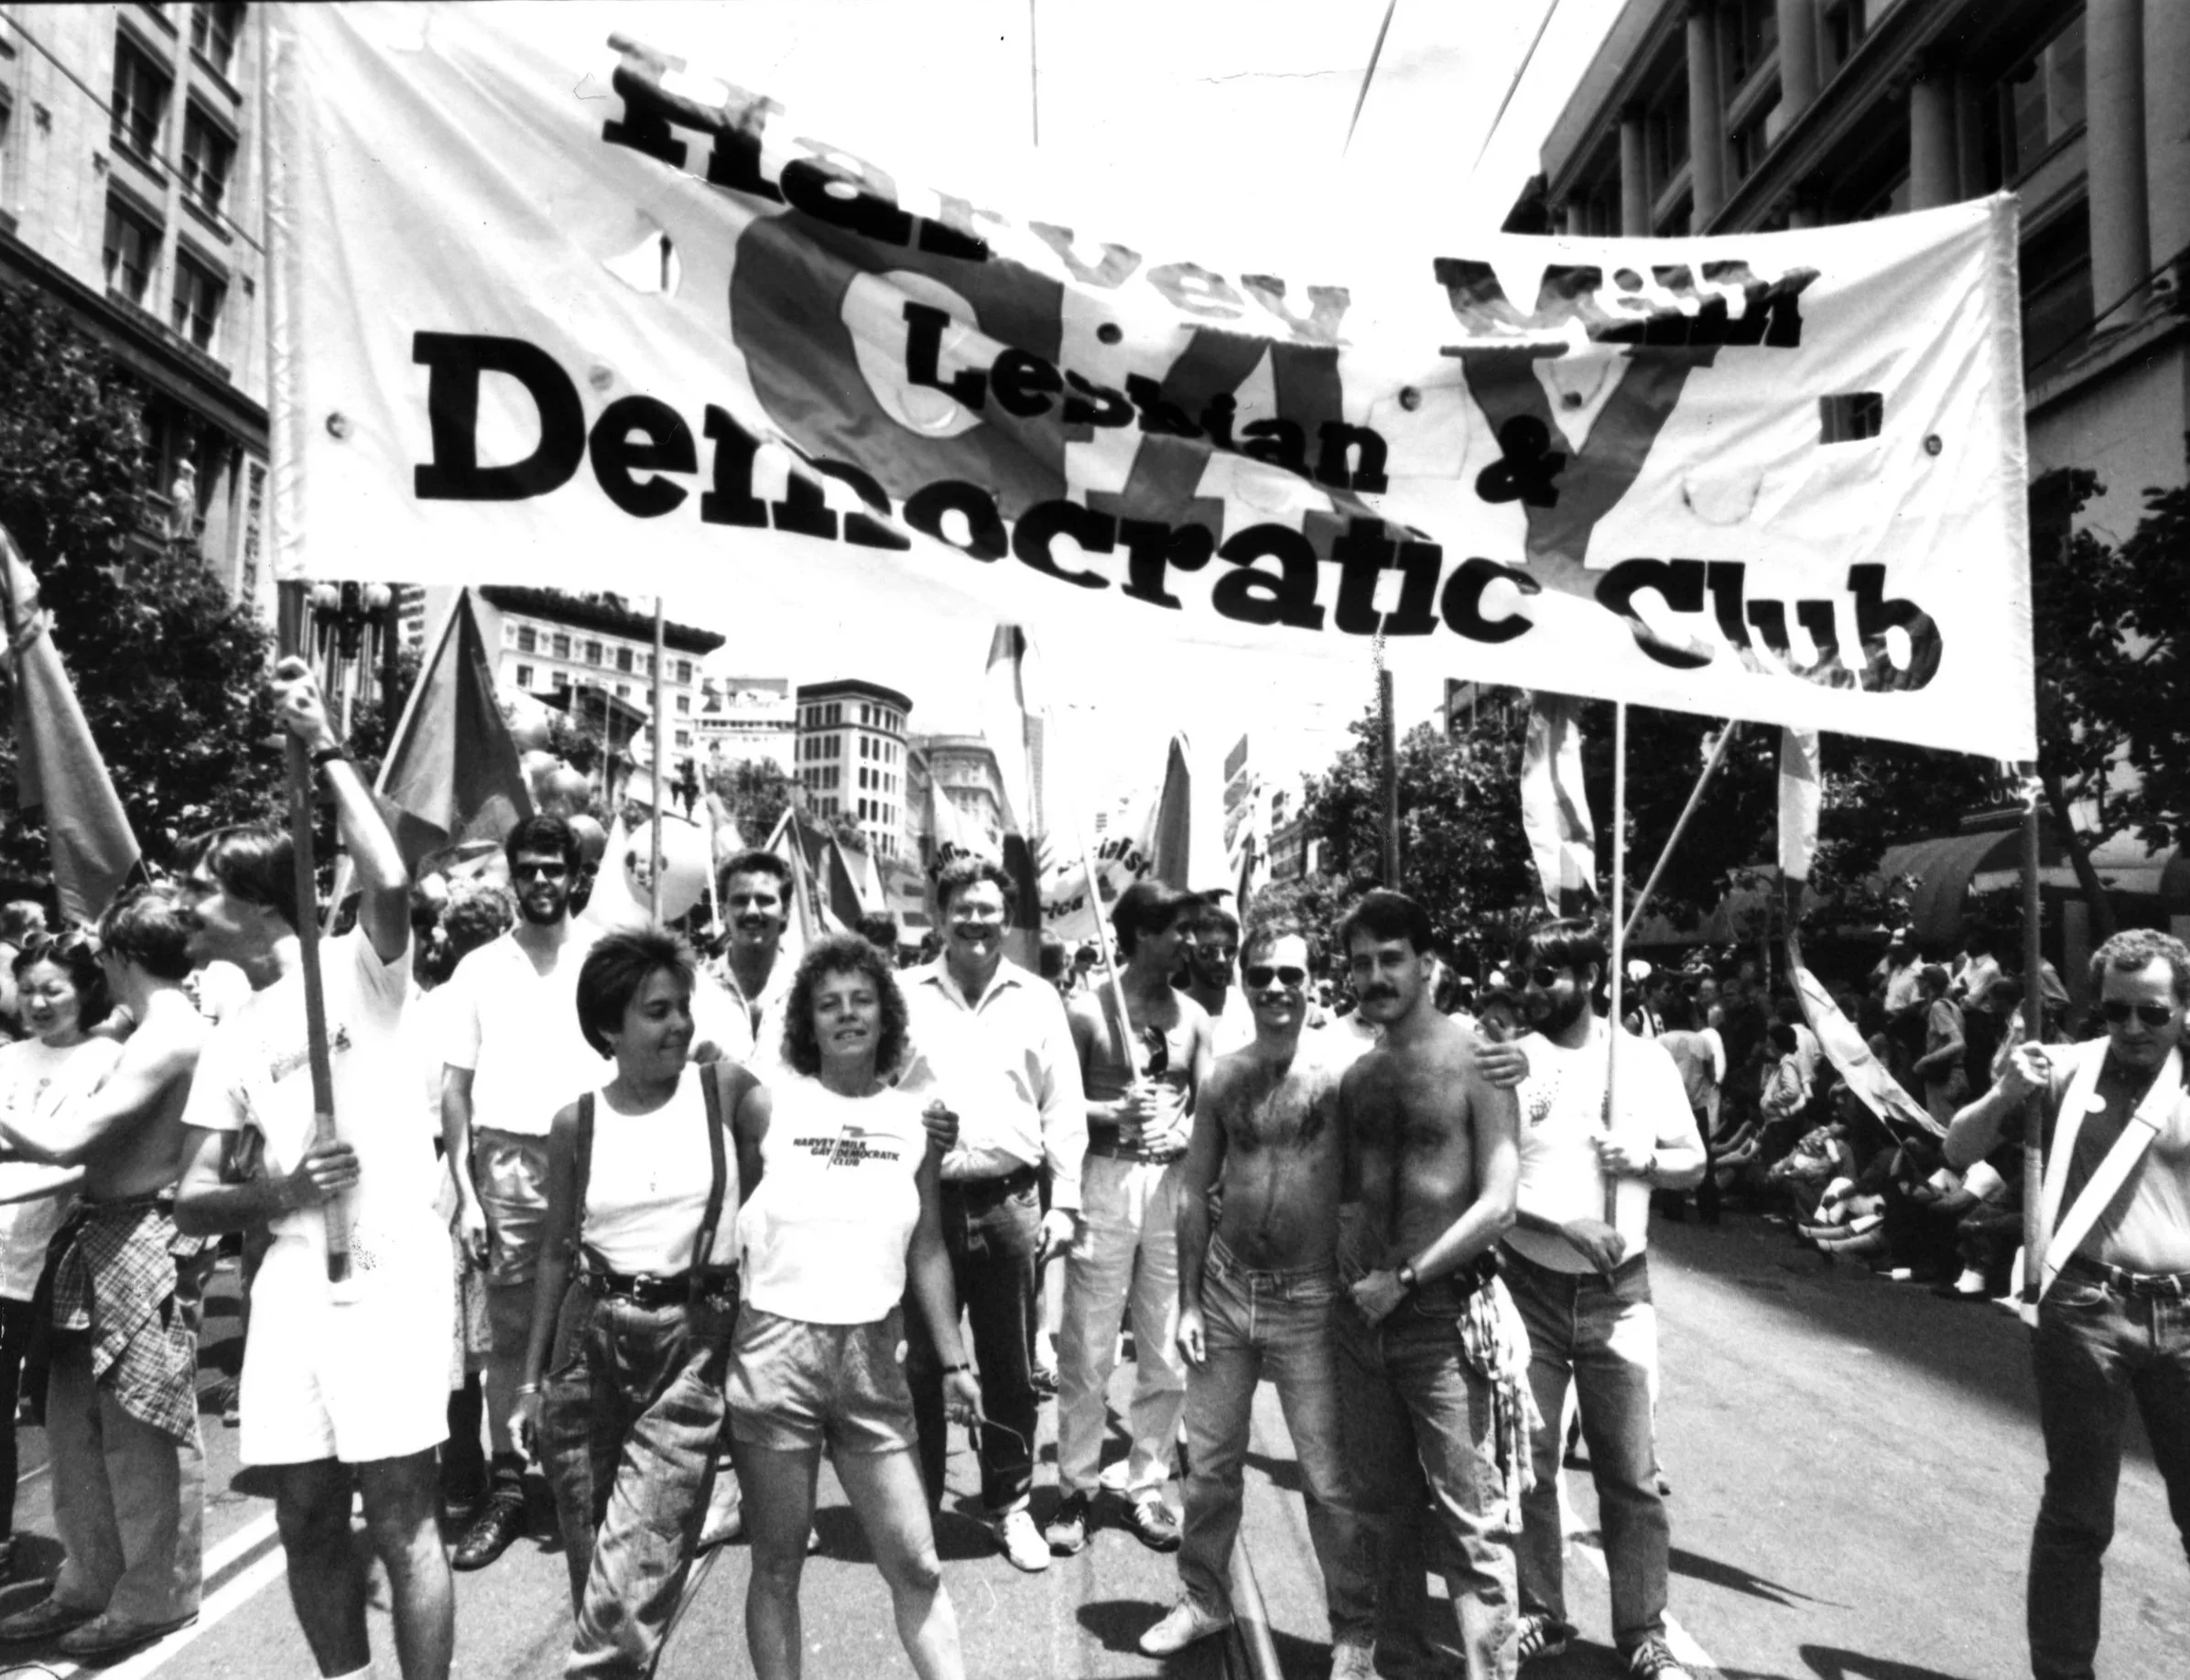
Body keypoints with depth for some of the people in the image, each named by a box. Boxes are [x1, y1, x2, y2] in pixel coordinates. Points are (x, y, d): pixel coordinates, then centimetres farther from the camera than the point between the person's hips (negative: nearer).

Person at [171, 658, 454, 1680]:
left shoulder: (358, 967, -2)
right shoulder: (230, 1042, 14)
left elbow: (390, 882, -25)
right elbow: (190, 1205, 10)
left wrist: (325, 748, -18)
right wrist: (277, 1191, -12)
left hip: (390, 1274, -6)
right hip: (288, 1283, 6)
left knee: (401, 1519, -2)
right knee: (308, 1523, 13)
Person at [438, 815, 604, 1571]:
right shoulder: (479, 968, 7)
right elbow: (454, 1087, 7)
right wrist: (465, 1192, 0)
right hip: (507, 1162, 1)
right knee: (508, 1333, 8)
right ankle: (505, 1486, 16)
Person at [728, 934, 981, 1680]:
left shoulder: (912, 1121, 6)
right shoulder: (768, 1104, -4)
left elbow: (926, 1250, 10)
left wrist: (954, 1360, 9)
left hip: (872, 1357, 3)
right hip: (774, 1347, -3)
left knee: (916, 1565, 6)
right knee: (778, 1566, 8)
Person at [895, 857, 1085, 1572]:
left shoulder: (1037, 1000, 7)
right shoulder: (905, 995, 4)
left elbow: (1062, 1106, 7)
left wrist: (1064, 1202, 1)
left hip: (1011, 1201, 1)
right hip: (923, 1198, -1)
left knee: (1011, 1370, 10)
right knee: (919, 1366, 7)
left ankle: (1011, 1507, 26)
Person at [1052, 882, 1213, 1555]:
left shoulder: (1192, 1016, 8)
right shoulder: (1089, 1009, -2)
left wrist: (1181, 1131, -10)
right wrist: (1116, 1112, -18)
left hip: (1173, 1184, 4)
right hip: (1105, 1181, -3)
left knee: (1168, 1353, 7)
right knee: (1086, 1352, 2)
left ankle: (1146, 1486, 21)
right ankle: (1076, 1489, 16)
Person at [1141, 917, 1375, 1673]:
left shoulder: (1339, 1073, -10)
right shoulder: (1223, 1077, 2)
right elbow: (1195, 1193, 8)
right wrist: (1187, 1301, 6)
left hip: (1309, 1299, -4)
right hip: (1225, 1289, 4)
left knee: (1331, 1480, 5)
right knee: (1209, 1461, 16)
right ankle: (1204, 1597, 37)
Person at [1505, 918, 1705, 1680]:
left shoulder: (1645, 1060, 0)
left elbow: (1693, 1162, 8)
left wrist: (1643, 1161, -12)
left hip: (1617, 1290, 1)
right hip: (1527, 1286, 0)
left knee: (1631, 1473, 5)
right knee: (1526, 1465, 8)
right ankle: (1538, 1616, 23)